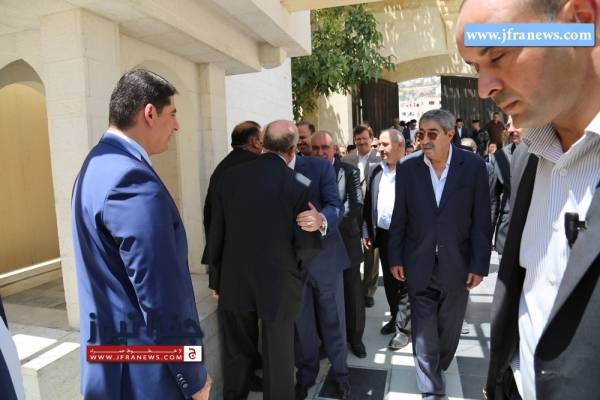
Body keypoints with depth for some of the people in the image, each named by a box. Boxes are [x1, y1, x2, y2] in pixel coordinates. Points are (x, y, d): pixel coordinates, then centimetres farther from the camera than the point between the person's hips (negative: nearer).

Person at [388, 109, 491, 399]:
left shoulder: (474, 166, -6)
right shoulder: (408, 169, -3)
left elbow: (481, 221, -5)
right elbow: (399, 219, 1)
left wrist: (479, 264, -6)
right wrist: (395, 258, 1)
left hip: (457, 265, 0)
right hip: (420, 265, 0)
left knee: (449, 328, 18)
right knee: (423, 332, 7)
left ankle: (438, 368, 45)